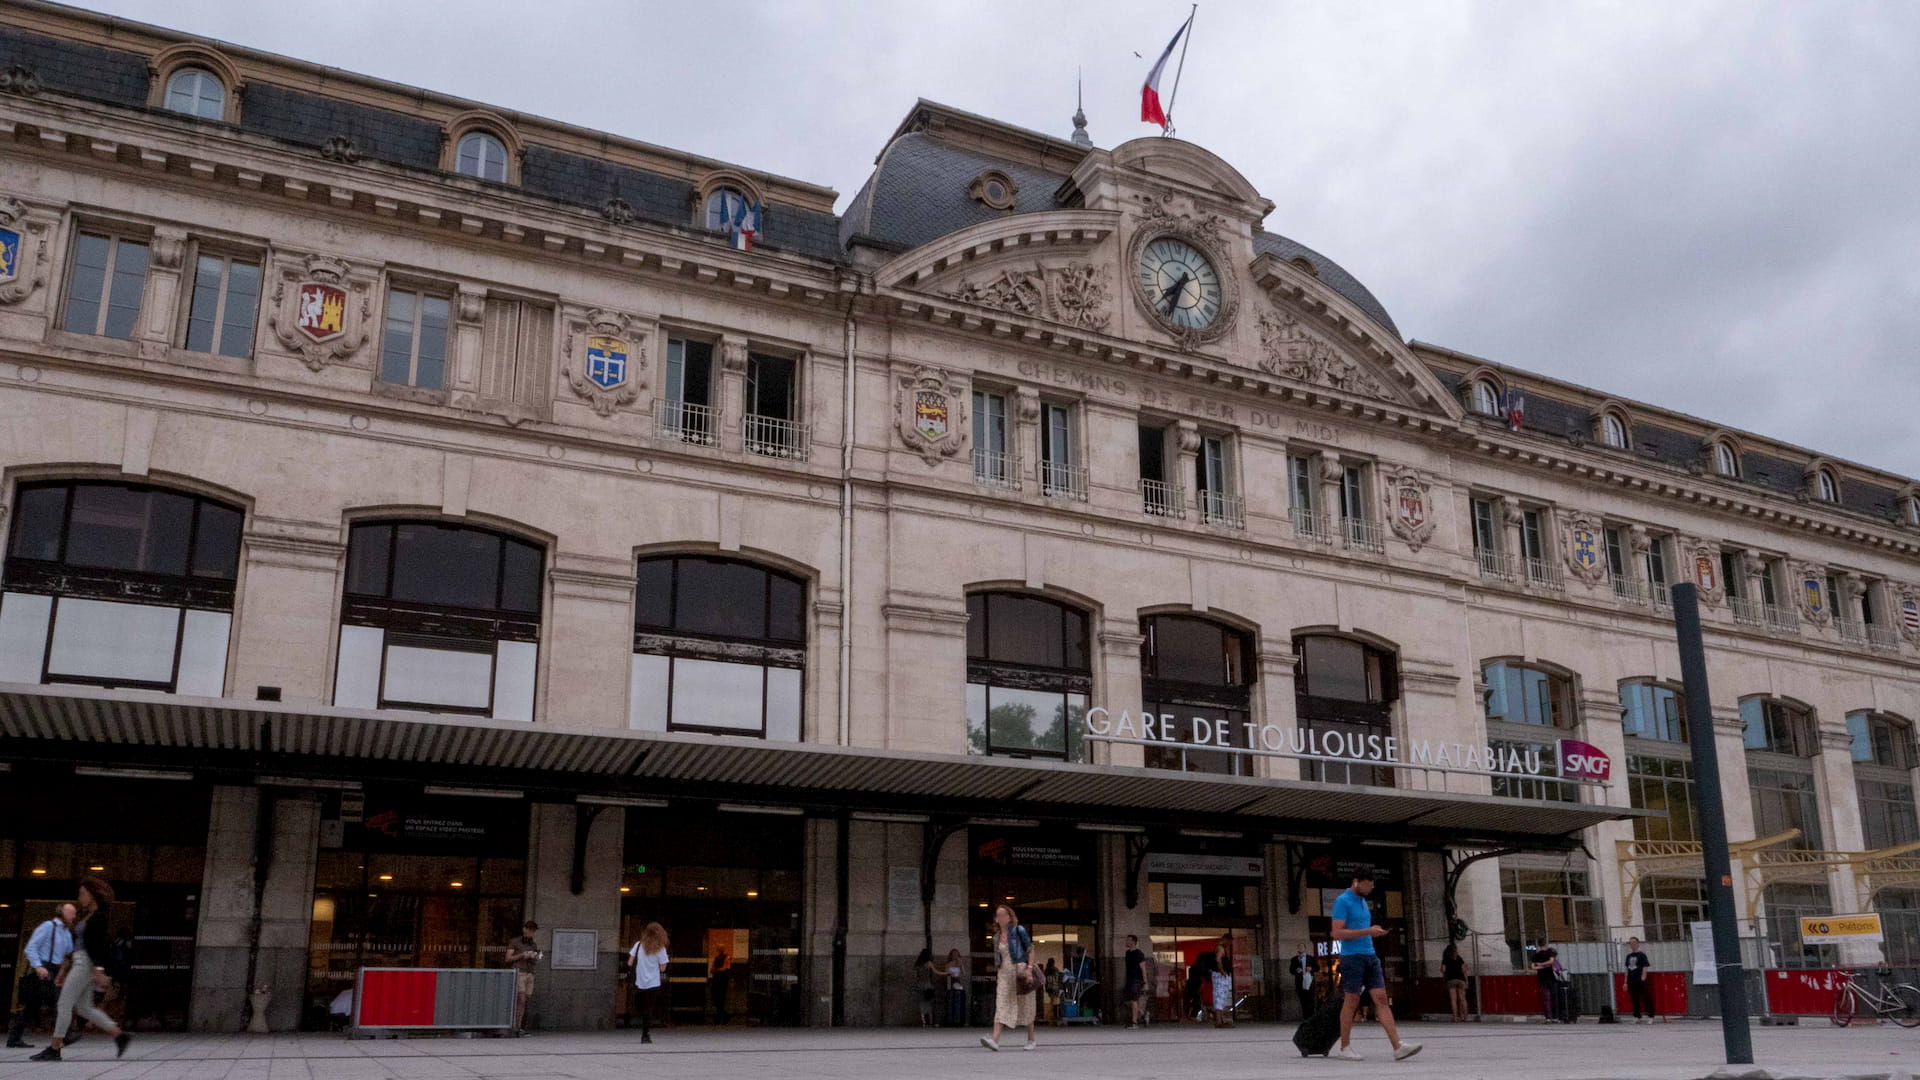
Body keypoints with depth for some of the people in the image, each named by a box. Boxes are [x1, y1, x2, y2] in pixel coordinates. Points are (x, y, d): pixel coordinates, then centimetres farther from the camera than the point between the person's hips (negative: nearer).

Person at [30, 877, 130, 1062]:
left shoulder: (100, 917, -11)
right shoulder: (87, 917, 19)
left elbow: (98, 945, -19)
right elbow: (76, 945, 22)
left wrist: (98, 972, -25)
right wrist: (64, 970, 20)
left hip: (87, 964, -10)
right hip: (79, 963, 10)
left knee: (64, 1005, -6)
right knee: (84, 1008, 8)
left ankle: (54, 1050, -2)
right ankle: (120, 1036, 6)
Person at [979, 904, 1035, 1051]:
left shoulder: (1019, 931, -2)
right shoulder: (996, 937, 14)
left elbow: (1030, 949, -5)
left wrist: (1029, 968, -16)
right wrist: (997, 975, 15)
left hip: (1020, 971, -4)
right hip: (1004, 973, 4)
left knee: (1025, 1006, 4)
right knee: (1001, 1006, -10)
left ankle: (1031, 1040, 18)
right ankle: (995, 1039, -23)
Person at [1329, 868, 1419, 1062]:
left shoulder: (1363, 902, 18)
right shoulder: (1342, 902, -9)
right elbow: (1337, 933, -17)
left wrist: (1376, 932, 12)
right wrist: (1368, 931, -18)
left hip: (1370, 956, 8)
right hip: (1352, 957, -8)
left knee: (1381, 999, -2)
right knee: (1351, 1002, -1)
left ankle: (1398, 1047, -9)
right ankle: (1345, 1048, 10)